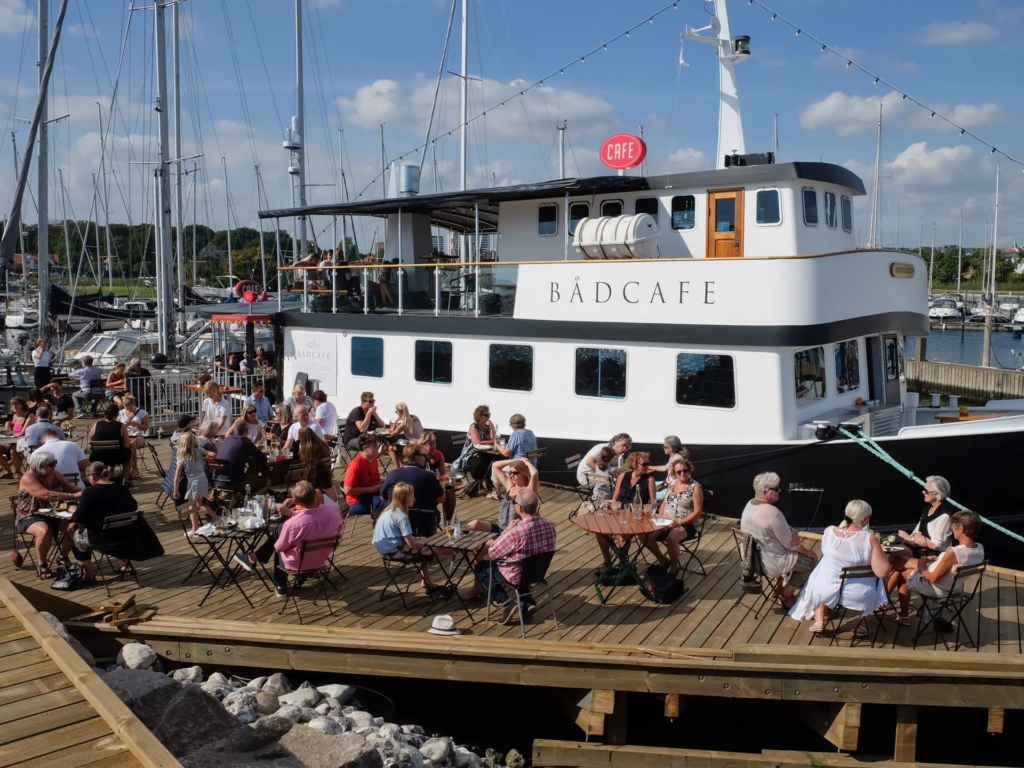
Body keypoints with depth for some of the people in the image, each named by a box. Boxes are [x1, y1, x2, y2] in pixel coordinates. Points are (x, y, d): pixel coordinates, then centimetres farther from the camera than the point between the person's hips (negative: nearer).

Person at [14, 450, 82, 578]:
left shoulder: (55, 474, 3)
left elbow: (70, 488, 7)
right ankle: (41, 564, -11)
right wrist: (74, 496, -37)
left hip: (52, 515, 7)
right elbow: (46, 495, -32)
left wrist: (83, 493, -16)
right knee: (45, 531, -36)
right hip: (30, 517, -7)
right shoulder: (28, 478, -19)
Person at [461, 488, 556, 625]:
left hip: (517, 577, -6)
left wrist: (507, 530, -8)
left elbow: (492, 553, -16)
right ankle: (527, 600, 21)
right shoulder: (550, 525, -14)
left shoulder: (515, 532, -33)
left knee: (480, 567, 17)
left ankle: (507, 603, 5)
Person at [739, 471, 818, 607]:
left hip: (753, 557, 8)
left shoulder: (750, 505, -2)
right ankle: (785, 592, 26)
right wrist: (808, 552, 0)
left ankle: (782, 586, 30)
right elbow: (790, 544, -18)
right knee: (811, 560, 12)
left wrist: (793, 533, -11)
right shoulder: (772, 512, -30)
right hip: (770, 563, -8)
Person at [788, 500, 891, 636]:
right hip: (860, 595, -2)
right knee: (879, 583, 31)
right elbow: (882, 572, -22)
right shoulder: (869, 538, -20)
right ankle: (862, 624, 30)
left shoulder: (828, 531, -10)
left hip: (826, 592, 2)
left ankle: (819, 622, 27)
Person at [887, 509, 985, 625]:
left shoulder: (953, 552, -36)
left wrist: (922, 569, -7)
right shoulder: (980, 549, -12)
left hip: (936, 588, -8)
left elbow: (934, 578, -25)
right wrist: (938, 559, 4)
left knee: (899, 568, 12)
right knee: (903, 562, 21)